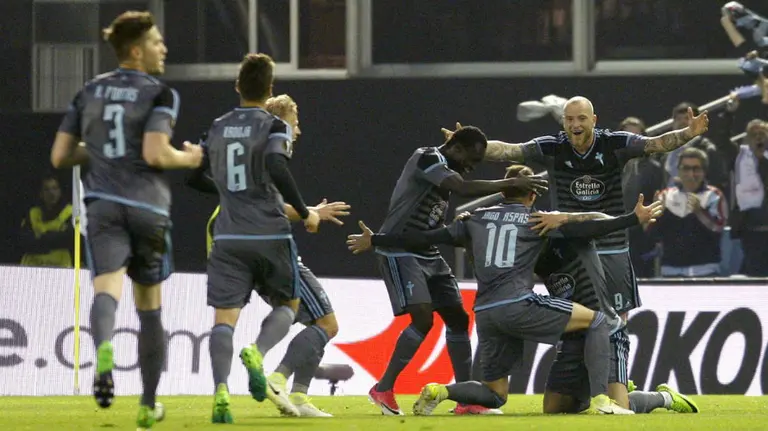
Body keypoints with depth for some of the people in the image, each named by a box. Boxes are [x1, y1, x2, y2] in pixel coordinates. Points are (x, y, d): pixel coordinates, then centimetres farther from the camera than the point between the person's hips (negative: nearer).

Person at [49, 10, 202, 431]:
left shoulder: (89, 93, 13)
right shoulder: (160, 94, -2)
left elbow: (60, 156, 12)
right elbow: (155, 154, -15)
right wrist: (189, 158, 4)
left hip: (103, 205, 2)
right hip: (148, 207, -2)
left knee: (106, 289, -17)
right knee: (149, 305, 14)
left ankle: (104, 350, -53)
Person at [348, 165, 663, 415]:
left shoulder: (477, 220, 19)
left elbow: (426, 238, 19)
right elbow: (584, 229, 0)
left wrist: (375, 241, 27)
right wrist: (635, 219, 4)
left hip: (485, 313, 5)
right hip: (518, 306, -5)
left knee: (495, 395, 19)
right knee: (596, 321, 5)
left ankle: (440, 392, -7)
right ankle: (600, 399, -9)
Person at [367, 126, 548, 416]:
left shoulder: (447, 169, 13)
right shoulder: (428, 158, -16)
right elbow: (464, 189, -31)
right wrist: (512, 183, -28)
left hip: (428, 254, 10)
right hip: (399, 252, -10)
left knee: (457, 318, 6)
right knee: (423, 319, -21)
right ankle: (383, 390, -10)